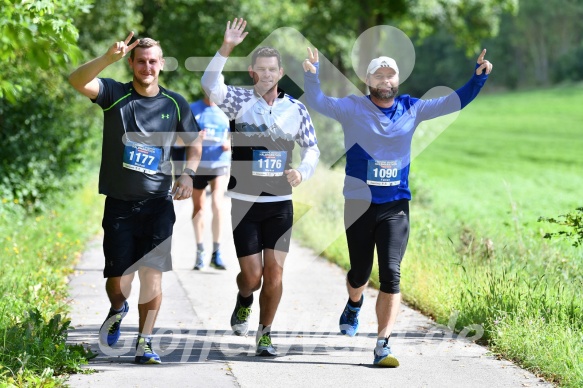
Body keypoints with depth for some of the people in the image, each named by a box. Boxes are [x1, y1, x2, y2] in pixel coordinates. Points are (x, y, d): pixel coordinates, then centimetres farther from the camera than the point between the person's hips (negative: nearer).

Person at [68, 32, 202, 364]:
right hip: (120, 203, -1)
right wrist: (109, 58, -35)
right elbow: (77, 81, -20)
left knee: (152, 274, -6)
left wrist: (188, 174, -1)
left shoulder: (175, 103, 4)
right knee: (118, 280, 0)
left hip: (158, 203, 1)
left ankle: (145, 343, 5)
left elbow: (195, 142, 17)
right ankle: (118, 310, 34)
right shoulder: (115, 94, -2)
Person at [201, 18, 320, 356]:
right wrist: (227, 48, -34)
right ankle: (245, 300, 34)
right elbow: (210, 85, -22)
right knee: (252, 275, -2)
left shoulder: (296, 109, 2)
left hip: (280, 204, 1)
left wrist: (302, 171, -11)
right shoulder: (240, 101, -4)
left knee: (274, 271, -4)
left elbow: (312, 148, 10)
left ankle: (265, 335, 12)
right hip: (245, 202, -1)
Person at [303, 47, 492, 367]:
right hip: (359, 204, -1)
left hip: (396, 205, 1)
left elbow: (453, 102, 10)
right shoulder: (352, 108, -3)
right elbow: (317, 102, -13)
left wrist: (478, 78, -1)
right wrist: (311, 75, -30)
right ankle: (354, 304, 49)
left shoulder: (411, 109, 4)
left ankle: (383, 346, -10)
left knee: (391, 273, -12)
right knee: (360, 272, 12)